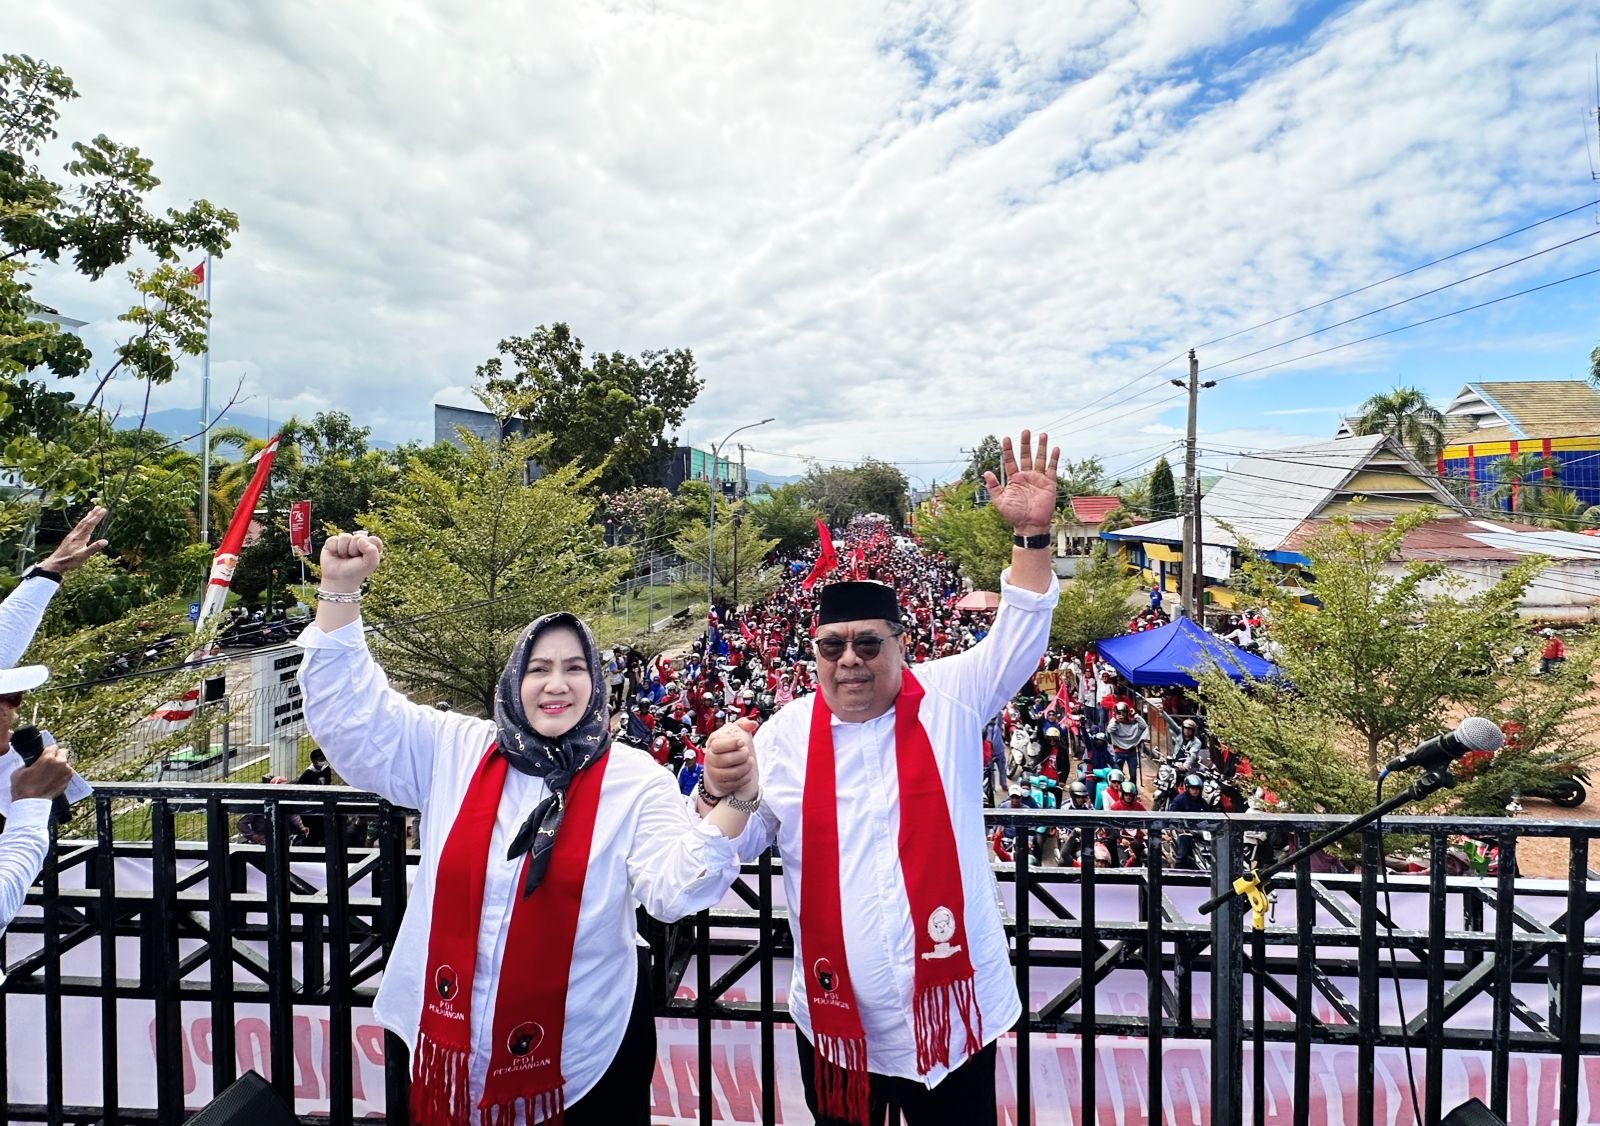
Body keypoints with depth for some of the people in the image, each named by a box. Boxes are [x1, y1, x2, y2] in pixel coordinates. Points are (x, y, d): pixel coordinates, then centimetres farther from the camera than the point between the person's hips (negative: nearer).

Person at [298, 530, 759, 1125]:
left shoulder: (633, 779, -12)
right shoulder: (453, 750, -2)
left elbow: (676, 887, -22)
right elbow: (348, 712, 0)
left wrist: (733, 802, -40)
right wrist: (339, 590, -11)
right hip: (454, 1041, 3)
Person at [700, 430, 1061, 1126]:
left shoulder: (949, 700, -8)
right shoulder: (784, 734, -7)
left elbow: (1017, 642, -15)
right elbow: (734, 844, -1)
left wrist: (1032, 533, -25)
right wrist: (717, 791, -23)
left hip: (952, 1009, 0)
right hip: (834, 1020, 1)